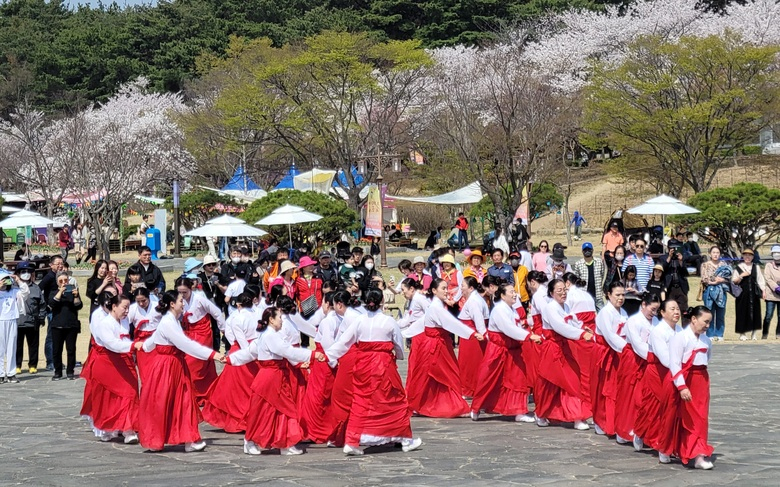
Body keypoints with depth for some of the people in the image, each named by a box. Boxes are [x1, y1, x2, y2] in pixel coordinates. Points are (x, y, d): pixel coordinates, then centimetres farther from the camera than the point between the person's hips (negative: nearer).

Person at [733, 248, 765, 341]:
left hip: (754, 295, 2)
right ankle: (742, 334, 2)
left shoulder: (756, 267, 11)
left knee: (755, 312, 1)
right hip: (742, 294, -2)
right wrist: (741, 276, -11)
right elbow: (734, 282, 4)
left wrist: (763, 290, -2)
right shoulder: (739, 267, 5)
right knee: (743, 313, -3)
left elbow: (760, 279, 9)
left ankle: (754, 333, 7)